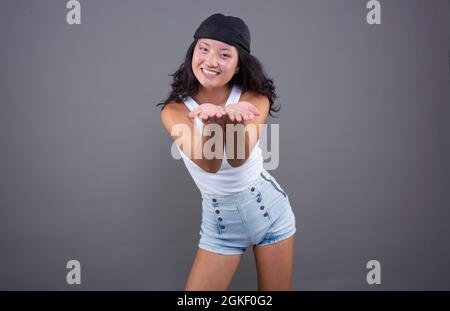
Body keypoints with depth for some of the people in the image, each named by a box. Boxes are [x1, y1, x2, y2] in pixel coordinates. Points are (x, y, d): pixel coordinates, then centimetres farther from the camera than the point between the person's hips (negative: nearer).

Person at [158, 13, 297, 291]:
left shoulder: (254, 98, -12)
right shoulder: (174, 110, -14)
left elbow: (239, 158, -28)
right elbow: (209, 164, -28)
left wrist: (234, 119, -47)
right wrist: (211, 122, -47)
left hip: (269, 208, 1)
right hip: (220, 219, 0)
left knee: (275, 288, 13)